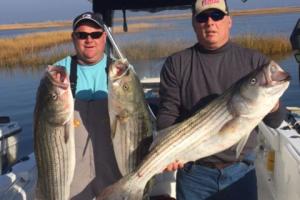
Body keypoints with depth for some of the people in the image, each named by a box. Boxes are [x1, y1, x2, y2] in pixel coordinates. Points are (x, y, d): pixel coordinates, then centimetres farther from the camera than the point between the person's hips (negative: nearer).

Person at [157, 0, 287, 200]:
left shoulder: (256, 61, -1)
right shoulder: (177, 63, -2)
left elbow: (275, 122, 0)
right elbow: (167, 114, -5)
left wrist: (272, 107, -22)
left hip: (241, 170, 1)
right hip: (193, 171, -1)